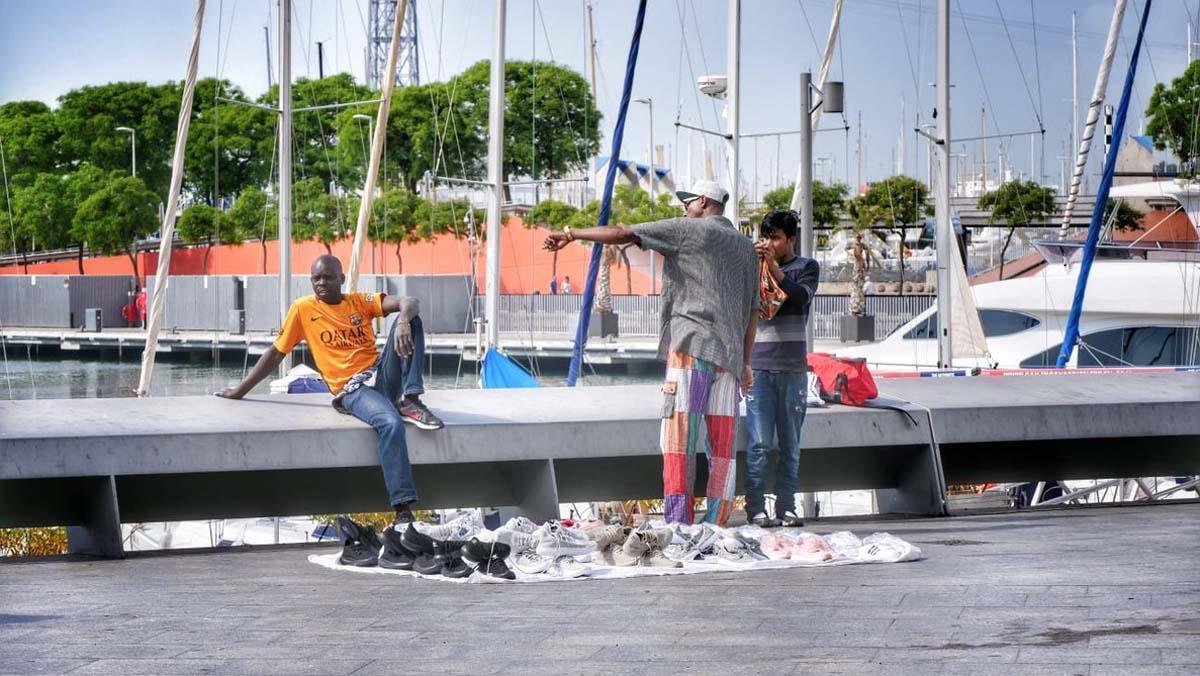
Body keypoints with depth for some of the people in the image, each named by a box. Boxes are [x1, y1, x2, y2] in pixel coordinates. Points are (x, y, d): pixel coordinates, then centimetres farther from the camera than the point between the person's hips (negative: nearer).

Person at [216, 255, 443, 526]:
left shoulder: (360, 301, 12)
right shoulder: (303, 309, 8)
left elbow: (410, 303, -2)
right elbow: (276, 353, 15)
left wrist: (403, 321, -27)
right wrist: (241, 390, 17)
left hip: (382, 373, 4)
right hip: (352, 389, -3)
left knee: (410, 318, -19)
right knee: (391, 423, -37)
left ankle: (410, 401, -21)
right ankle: (403, 510, -41)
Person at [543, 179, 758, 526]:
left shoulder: (688, 230, 4)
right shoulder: (746, 247, 22)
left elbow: (623, 234, 1)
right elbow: (752, 311, 21)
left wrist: (571, 234, 9)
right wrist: (746, 363, 24)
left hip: (691, 344, -6)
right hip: (729, 354, 6)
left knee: (679, 436, -9)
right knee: (722, 446, 4)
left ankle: (678, 522, -15)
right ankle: (717, 525, 1)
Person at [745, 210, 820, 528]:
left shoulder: (806, 267, 9)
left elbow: (801, 297, -9)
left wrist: (774, 267, -14)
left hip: (793, 367, 0)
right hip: (758, 366, 0)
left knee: (790, 444, 4)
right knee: (759, 443, -6)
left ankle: (786, 507, 9)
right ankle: (756, 508, -6)